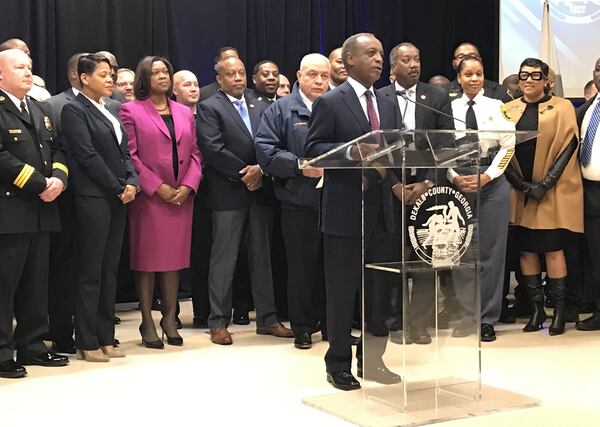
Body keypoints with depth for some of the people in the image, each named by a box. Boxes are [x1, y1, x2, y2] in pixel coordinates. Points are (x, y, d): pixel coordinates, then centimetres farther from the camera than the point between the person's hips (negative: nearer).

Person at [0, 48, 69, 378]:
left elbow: (57, 151, 17)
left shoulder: (41, 111, 20)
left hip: (41, 211, 8)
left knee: (36, 285, 13)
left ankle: (31, 346, 22)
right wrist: (40, 184, -16)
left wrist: (58, 179, -3)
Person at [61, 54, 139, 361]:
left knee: (110, 270, 9)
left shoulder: (111, 112, 18)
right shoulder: (74, 110, -6)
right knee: (90, 272, -2)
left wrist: (132, 182, -2)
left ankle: (105, 338, 15)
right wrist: (118, 188, -11)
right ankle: (87, 343, 5)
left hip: (118, 198, 8)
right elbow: (87, 156, -13)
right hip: (92, 198, -7)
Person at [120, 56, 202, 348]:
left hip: (181, 197, 4)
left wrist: (188, 186, -3)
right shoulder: (131, 111, 0)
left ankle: (170, 318, 13)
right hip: (148, 197, -4)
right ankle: (147, 323, 6)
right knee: (147, 259, 0)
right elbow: (129, 155, -7)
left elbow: (194, 154, 12)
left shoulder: (185, 113, 15)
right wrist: (157, 187, -13)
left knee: (174, 258, 6)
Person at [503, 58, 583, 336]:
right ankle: (536, 309, 11)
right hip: (520, 193, 3)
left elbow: (568, 146, -6)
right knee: (526, 250, 3)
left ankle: (559, 310, 5)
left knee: (552, 249, -4)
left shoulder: (562, 108, 1)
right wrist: (521, 185, -8)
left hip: (553, 193, -3)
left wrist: (544, 184, -14)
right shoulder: (509, 110, 9)